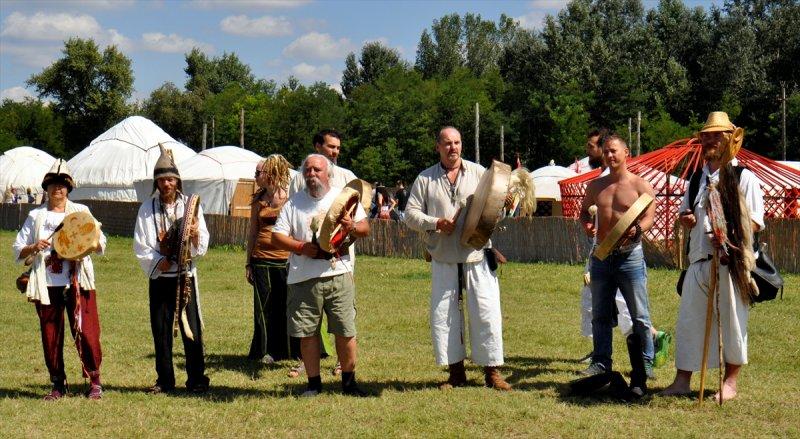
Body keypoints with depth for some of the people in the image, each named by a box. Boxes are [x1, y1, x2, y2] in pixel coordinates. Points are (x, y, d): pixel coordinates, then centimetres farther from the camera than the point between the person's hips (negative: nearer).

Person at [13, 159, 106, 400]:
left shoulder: (81, 212, 9)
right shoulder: (36, 216, 10)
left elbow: (101, 244, 10)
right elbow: (18, 251, 10)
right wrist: (34, 248, -11)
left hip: (77, 281, -1)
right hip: (47, 284, 1)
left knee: (86, 331, -6)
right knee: (50, 335, 3)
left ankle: (95, 381, 3)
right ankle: (58, 384, 13)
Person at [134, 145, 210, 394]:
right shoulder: (147, 209, 5)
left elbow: (203, 246, 3)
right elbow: (140, 245, 2)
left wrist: (196, 235, -19)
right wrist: (159, 261, -13)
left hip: (186, 275, -1)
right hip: (159, 277, 1)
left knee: (192, 329, -2)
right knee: (161, 330, 5)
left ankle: (196, 380, 5)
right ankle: (165, 381, 14)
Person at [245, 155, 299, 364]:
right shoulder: (258, 200, 11)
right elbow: (253, 232, 15)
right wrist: (248, 263, 13)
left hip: (286, 259, -4)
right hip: (261, 260, 4)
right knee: (265, 308, 7)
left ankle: (298, 352, 10)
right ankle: (267, 351, 17)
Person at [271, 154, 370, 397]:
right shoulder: (293, 203, 10)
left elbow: (365, 229, 8)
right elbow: (277, 236, 6)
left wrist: (352, 226, -15)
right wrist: (301, 247, -11)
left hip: (339, 274, -1)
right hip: (304, 278, 1)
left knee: (346, 331, 0)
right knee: (307, 333, 4)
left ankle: (349, 381, 14)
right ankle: (314, 382, 16)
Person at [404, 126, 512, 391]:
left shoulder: (478, 172, 8)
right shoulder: (425, 179, 8)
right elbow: (411, 214, 4)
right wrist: (436, 223, -12)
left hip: (477, 255, -1)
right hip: (443, 259, 1)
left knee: (486, 311, -4)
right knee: (443, 314, 3)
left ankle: (492, 372, 5)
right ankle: (456, 372, 14)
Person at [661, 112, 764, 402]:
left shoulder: (744, 177, -1)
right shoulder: (698, 178, 17)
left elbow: (755, 223, -6)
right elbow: (685, 213, 26)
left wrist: (728, 235, -22)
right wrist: (686, 219, 2)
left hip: (731, 261, -5)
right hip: (698, 259, 5)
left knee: (731, 321, 1)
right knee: (688, 320, 4)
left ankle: (730, 382, 12)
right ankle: (682, 379, 11)